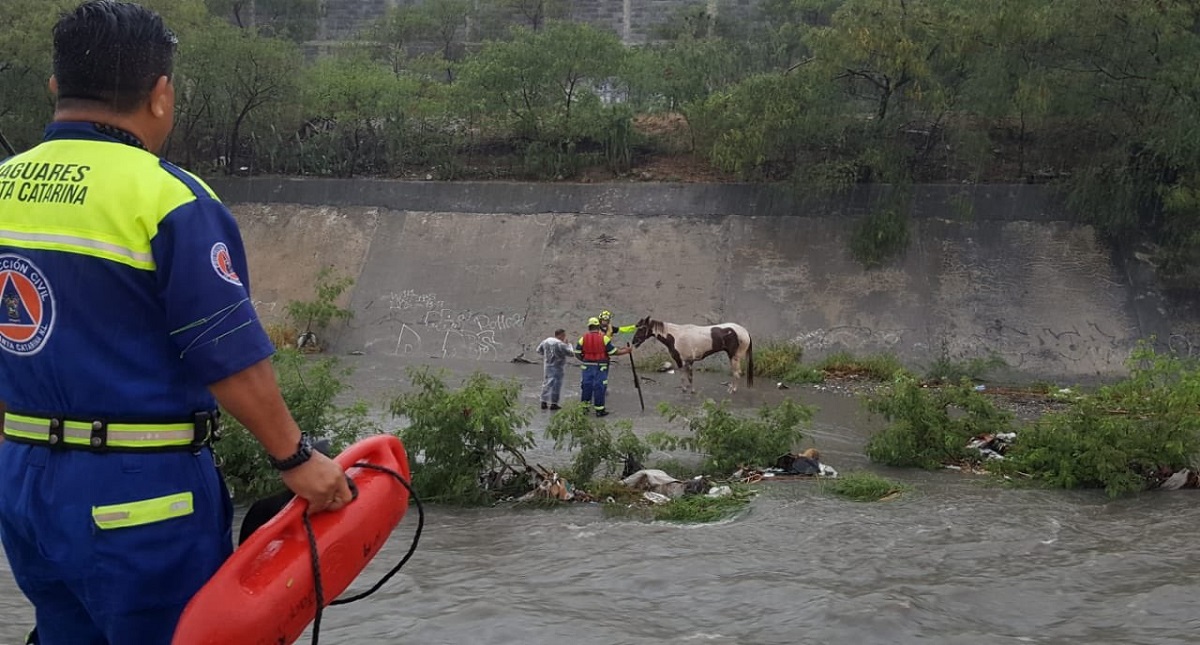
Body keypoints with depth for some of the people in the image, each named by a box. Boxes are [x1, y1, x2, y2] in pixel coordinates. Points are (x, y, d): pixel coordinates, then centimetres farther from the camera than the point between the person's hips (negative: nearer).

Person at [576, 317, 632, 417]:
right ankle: (599, 409, 5)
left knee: (587, 386, 11)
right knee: (599, 387, 2)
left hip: (587, 366, 3)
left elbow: (577, 352, 2)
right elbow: (613, 352, -5)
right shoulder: (604, 338, -7)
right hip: (600, 367, -3)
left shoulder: (583, 338, 0)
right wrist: (626, 351, 7)